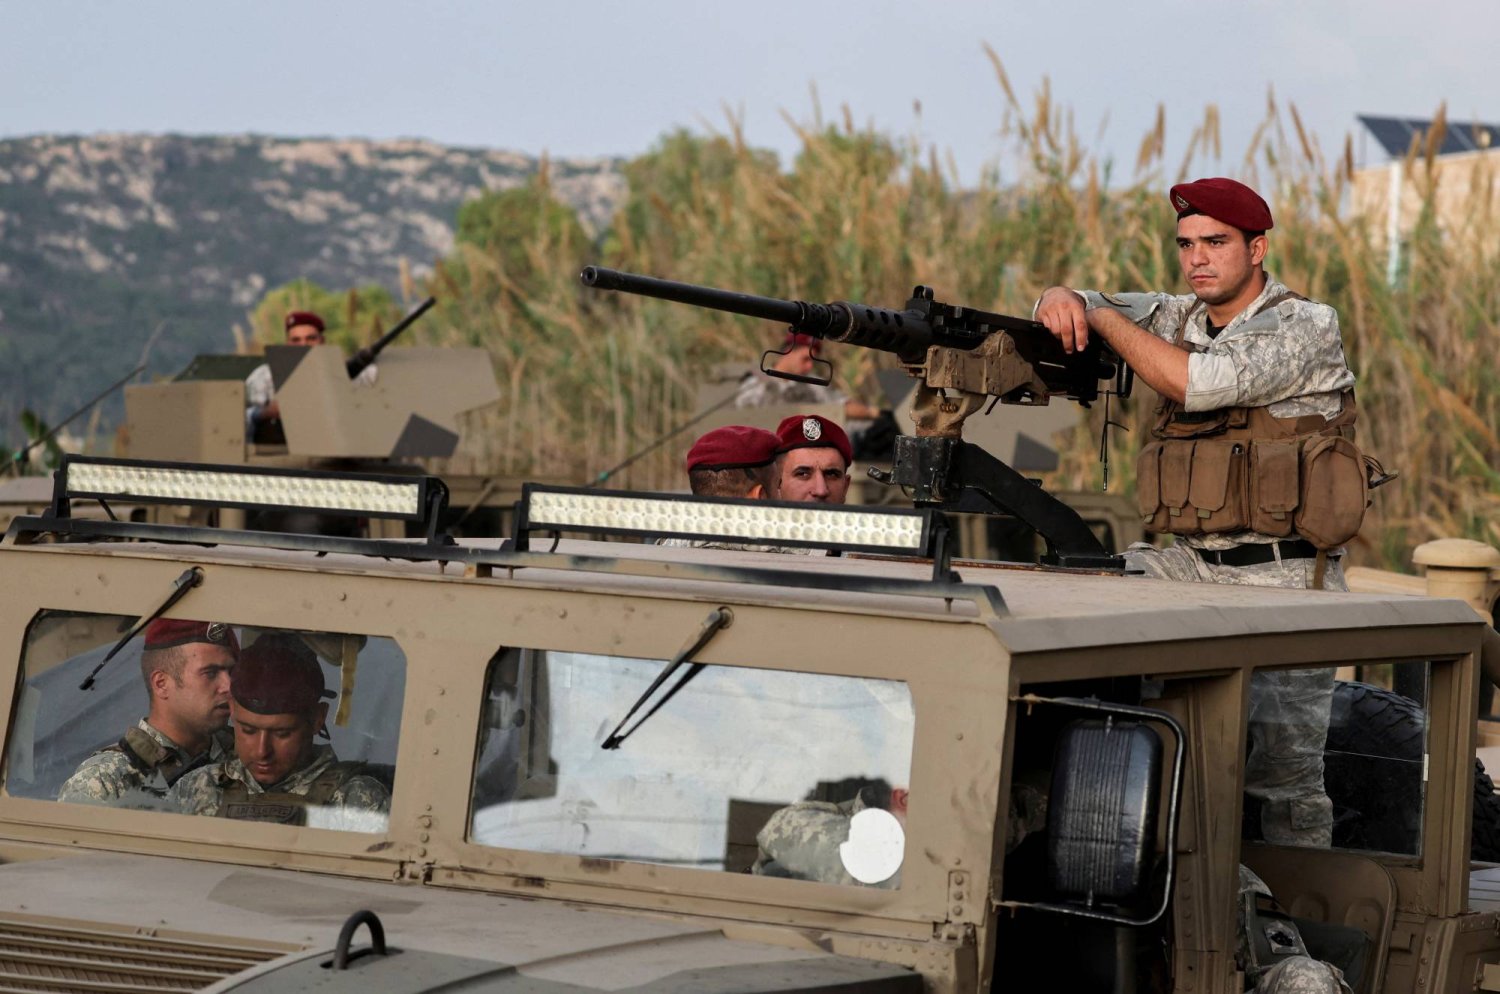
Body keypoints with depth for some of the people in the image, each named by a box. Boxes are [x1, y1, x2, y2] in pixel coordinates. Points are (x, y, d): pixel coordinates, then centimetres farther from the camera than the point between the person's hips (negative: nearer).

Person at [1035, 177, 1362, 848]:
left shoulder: (1305, 327, -9)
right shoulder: (1181, 318, 12)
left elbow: (1196, 383, -21)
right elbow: (1069, 312, 13)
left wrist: (1101, 316, -10)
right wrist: (1062, 302, -13)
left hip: (1280, 582, -6)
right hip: (1189, 567, 6)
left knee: (1283, 773, -9)